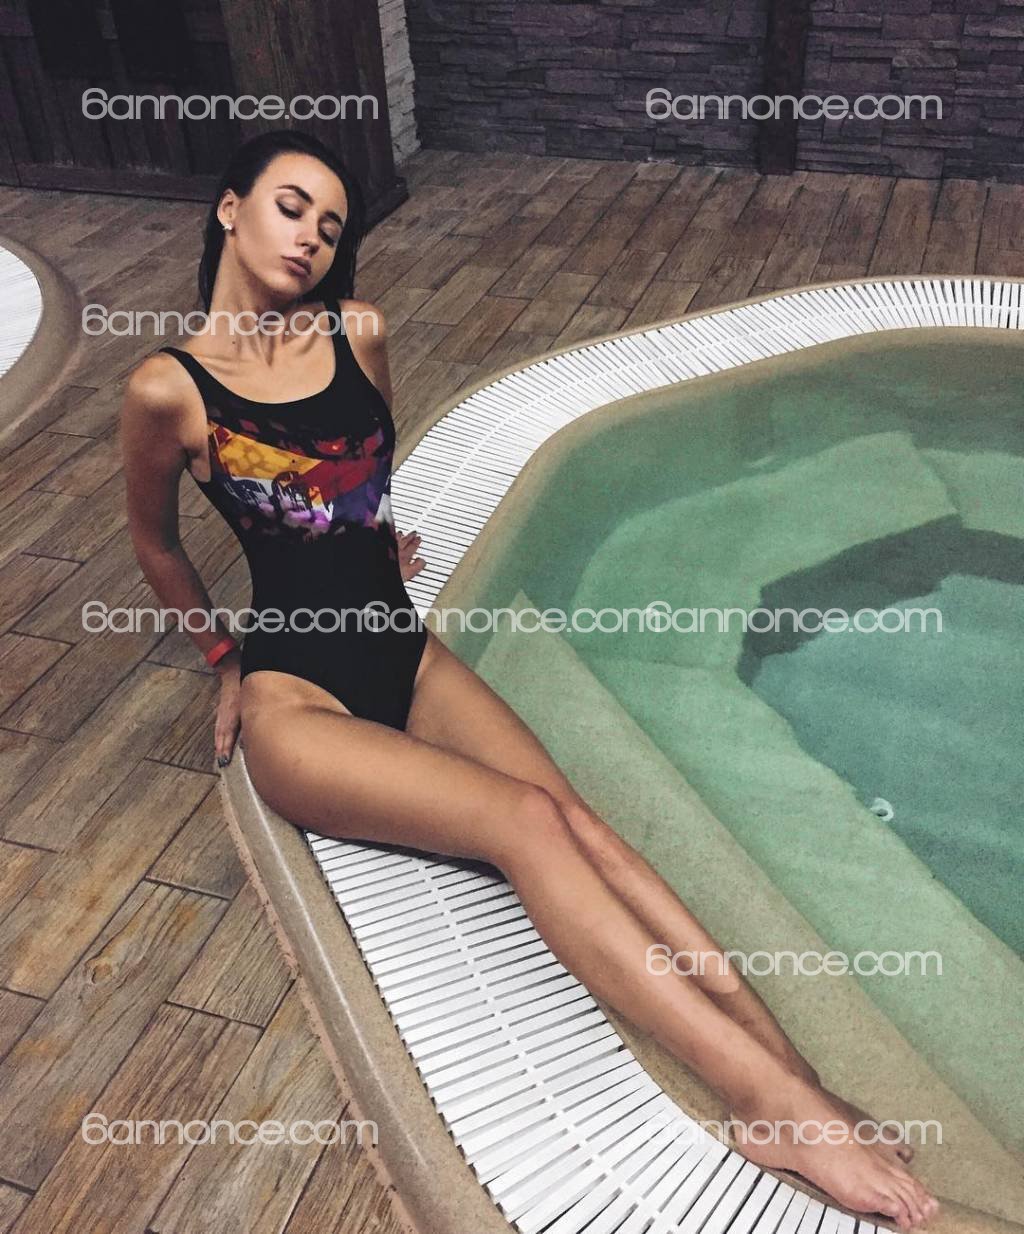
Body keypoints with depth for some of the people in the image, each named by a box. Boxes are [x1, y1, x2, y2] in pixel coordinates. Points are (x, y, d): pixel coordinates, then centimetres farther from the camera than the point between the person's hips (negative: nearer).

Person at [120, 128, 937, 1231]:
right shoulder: (168, 390, -7)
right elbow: (154, 542, 10)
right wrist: (222, 657, 17)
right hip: (296, 695, -4)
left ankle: (796, 1073, -25)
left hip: (403, 652, 5)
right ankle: (772, 1103, -28)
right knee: (527, 823, -26)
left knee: (577, 819, -21)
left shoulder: (359, 332, 4)